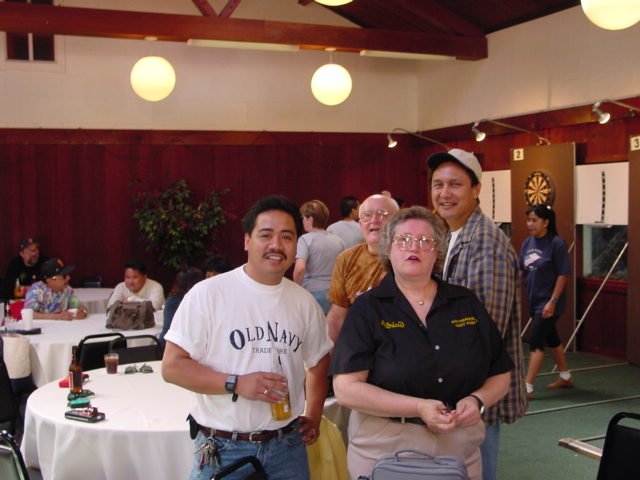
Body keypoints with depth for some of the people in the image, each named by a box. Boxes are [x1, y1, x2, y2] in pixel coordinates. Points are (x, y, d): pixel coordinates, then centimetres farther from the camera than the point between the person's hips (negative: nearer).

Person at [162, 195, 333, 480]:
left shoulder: (304, 302, 5)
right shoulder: (208, 294, -10)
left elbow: (319, 361, 20)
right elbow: (172, 366, -12)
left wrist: (313, 416, 9)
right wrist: (236, 384, -21)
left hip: (288, 448, 4)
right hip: (222, 450, -4)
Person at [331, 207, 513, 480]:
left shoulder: (467, 304, 5)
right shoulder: (368, 308, -6)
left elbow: (501, 375, 10)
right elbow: (346, 389, -15)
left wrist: (478, 400, -11)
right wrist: (418, 408, -23)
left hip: (460, 451, 3)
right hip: (384, 450, -3)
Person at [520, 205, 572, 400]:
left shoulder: (556, 243, -15)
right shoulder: (528, 242, 4)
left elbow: (563, 274, -15)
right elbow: (520, 270, 9)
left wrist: (553, 301, -18)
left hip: (548, 302, -7)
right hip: (534, 301, 7)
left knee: (536, 341, -9)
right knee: (551, 338, 19)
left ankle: (528, 388, -5)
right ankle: (566, 377, 36)